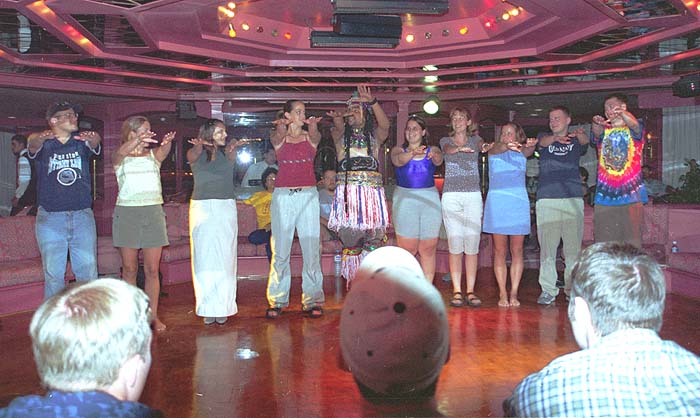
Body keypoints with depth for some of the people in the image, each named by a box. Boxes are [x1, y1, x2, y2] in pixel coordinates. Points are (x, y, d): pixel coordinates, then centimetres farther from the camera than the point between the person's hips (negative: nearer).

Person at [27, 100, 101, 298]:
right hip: (50, 217, -1)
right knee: (53, 274, 2)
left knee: (88, 271, 3)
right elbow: (32, 142, -21)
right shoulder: (43, 144, 2)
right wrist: (40, 137, -47)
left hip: (83, 215, 2)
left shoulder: (82, 141, 6)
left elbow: (95, 143, -16)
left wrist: (93, 138, -42)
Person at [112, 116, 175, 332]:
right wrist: (138, 141, -43)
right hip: (127, 212, -2)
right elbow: (120, 154, -22)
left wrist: (167, 142, -39)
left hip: (153, 212, 2)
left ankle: (153, 315, 6)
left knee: (152, 269, 1)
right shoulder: (121, 159, 3)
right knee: (129, 269, 2)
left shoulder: (153, 155, 9)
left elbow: (164, 151, -13)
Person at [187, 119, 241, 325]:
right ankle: (207, 307, 1)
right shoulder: (196, 154, 7)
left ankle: (223, 307, 3)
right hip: (201, 208, -1)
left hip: (226, 208, 1)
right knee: (204, 258, -2)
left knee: (225, 258, -1)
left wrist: (232, 148, -37)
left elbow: (232, 157, -13)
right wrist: (199, 145, -40)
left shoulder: (227, 153, 10)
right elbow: (192, 156, -16)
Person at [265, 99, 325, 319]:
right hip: (283, 196, -1)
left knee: (311, 249, -3)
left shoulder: (311, 137, 10)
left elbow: (316, 135, -14)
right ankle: (277, 300, 7)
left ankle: (312, 300, 4)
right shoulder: (279, 138, 8)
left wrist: (313, 125, -38)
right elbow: (279, 136, -16)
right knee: (280, 250, -1)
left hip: (308, 195, 1)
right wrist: (281, 127, -41)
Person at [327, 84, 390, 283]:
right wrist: (337, 117, -33)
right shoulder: (341, 135, 14)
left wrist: (373, 102, -20)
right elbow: (338, 127, -9)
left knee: (374, 237, -1)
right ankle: (352, 279, 0)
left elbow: (385, 125, -6)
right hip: (348, 190, -1)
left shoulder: (374, 136, 15)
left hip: (372, 191, 1)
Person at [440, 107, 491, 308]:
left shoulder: (475, 139, 14)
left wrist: (486, 147, -33)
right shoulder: (446, 141, 13)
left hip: (473, 196, 0)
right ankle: (456, 291, 0)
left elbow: (483, 146, -8)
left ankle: (470, 291, 1)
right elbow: (448, 150, -10)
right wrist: (460, 148, -33)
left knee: (472, 244, -3)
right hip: (451, 196, 0)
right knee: (455, 245, -5)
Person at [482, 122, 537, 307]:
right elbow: (497, 149, -15)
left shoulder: (521, 152, 11)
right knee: (500, 251, 0)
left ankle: (514, 293, 7)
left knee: (517, 251, 1)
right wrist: (508, 146, -38)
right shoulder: (494, 151, 8)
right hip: (497, 202, -1)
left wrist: (531, 145, -36)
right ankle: (502, 294, 4)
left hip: (518, 202, 1)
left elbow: (528, 151, -12)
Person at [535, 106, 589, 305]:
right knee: (547, 246, -3)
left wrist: (580, 134, -33)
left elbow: (585, 141, -8)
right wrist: (556, 138, -31)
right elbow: (543, 142, -8)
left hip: (573, 198, 0)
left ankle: (572, 288, 10)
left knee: (573, 246, 0)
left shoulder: (575, 140, 15)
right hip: (547, 199, 0)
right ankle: (548, 289, 2)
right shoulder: (545, 138, 16)